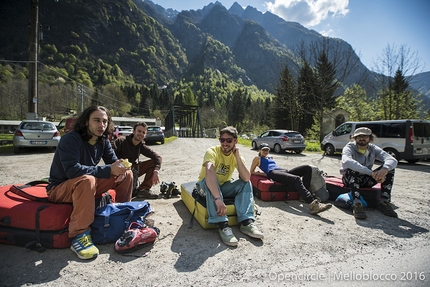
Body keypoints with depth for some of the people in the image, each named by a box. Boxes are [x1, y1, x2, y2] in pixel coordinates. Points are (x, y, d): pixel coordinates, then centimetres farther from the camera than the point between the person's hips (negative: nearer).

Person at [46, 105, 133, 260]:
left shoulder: (103, 141, -1)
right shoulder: (70, 139, -22)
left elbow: (113, 161, 4)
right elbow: (73, 170, -34)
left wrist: (120, 168, -22)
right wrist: (109, 170, -37)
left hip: (87, 184, 7)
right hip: (59, 189, -6)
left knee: (126, 174, -6)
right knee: (87, 180, -40)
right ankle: (79, 235, -31)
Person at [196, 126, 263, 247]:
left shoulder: (237, 156, -9)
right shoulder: (212, 152, -23)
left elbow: (246, 178, -25)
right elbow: (209, 173, -43)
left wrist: (237, 156, -31)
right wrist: (218, 199, -54)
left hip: (224, 187, 4)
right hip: (206, 186, -3)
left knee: (246, 184, -18)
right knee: (209, 181, -36)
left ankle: (246, 222, -24)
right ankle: (223, 225, -39)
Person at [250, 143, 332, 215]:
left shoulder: (270, 157, 37)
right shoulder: (257, 158, 18)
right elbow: (251, 171, 12)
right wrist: (264, 174, 0)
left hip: (283, 171, 8)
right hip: (273, 173, -8)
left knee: (307, 168, -12)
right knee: (296, 179, -36)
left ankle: (305, 195, -16)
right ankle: (313, 204, -53)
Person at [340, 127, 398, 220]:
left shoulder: (373, 149, -1)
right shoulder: (349, 147, -15)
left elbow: (392, 160, -17)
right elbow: (347, 161, -38)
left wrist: (385, 169, -41)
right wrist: (371, 173, -45)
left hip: (366, 180, 5)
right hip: (350, 179, -4)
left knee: (389, 167, -13)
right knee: (352, 170, -36)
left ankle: (384, 201, -15)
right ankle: (356, 204, -39)